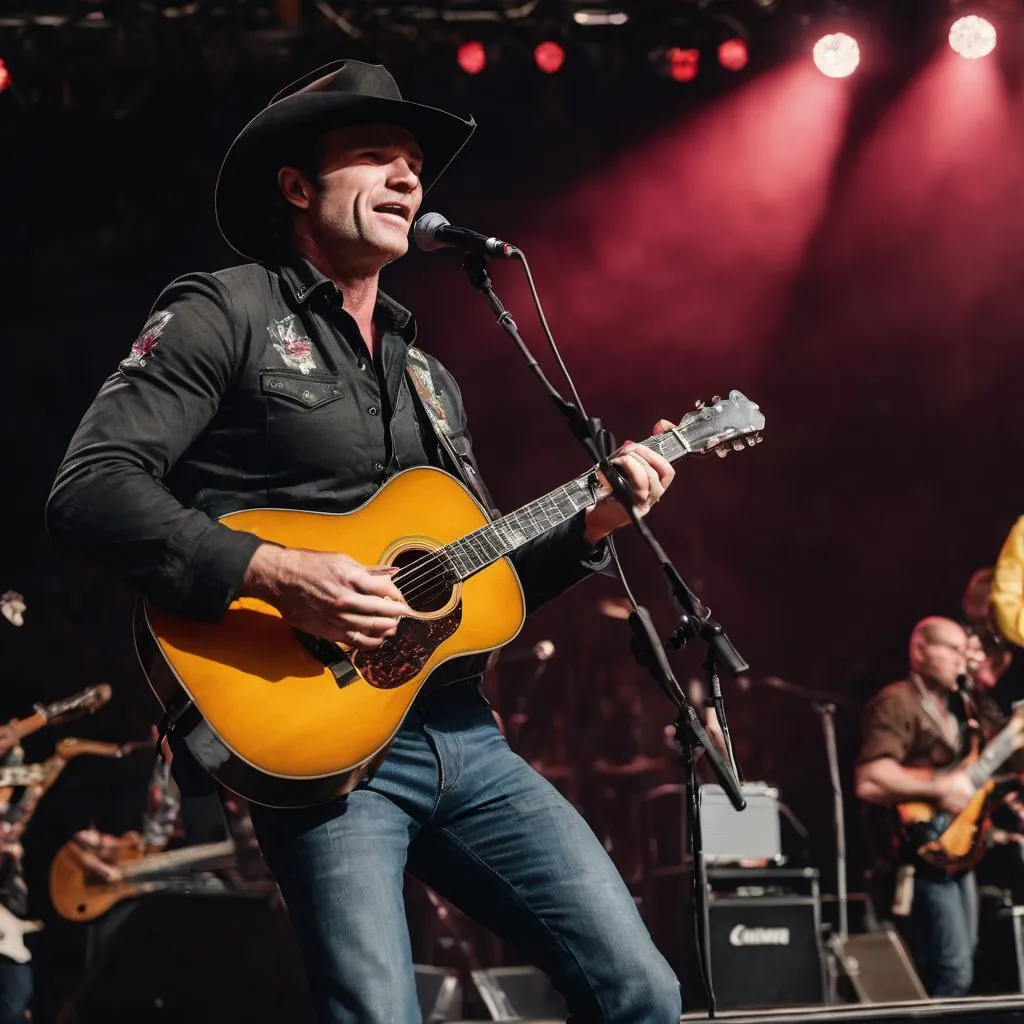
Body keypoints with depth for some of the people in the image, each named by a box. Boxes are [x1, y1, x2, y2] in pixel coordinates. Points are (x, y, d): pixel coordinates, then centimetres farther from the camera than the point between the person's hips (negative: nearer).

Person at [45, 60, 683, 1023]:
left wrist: (588, 525, 10)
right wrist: (271, 573, -21)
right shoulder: (226, 313, 0)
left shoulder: (426, 377, 23)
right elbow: (89, 488, -13)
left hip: (460, 733, 7)